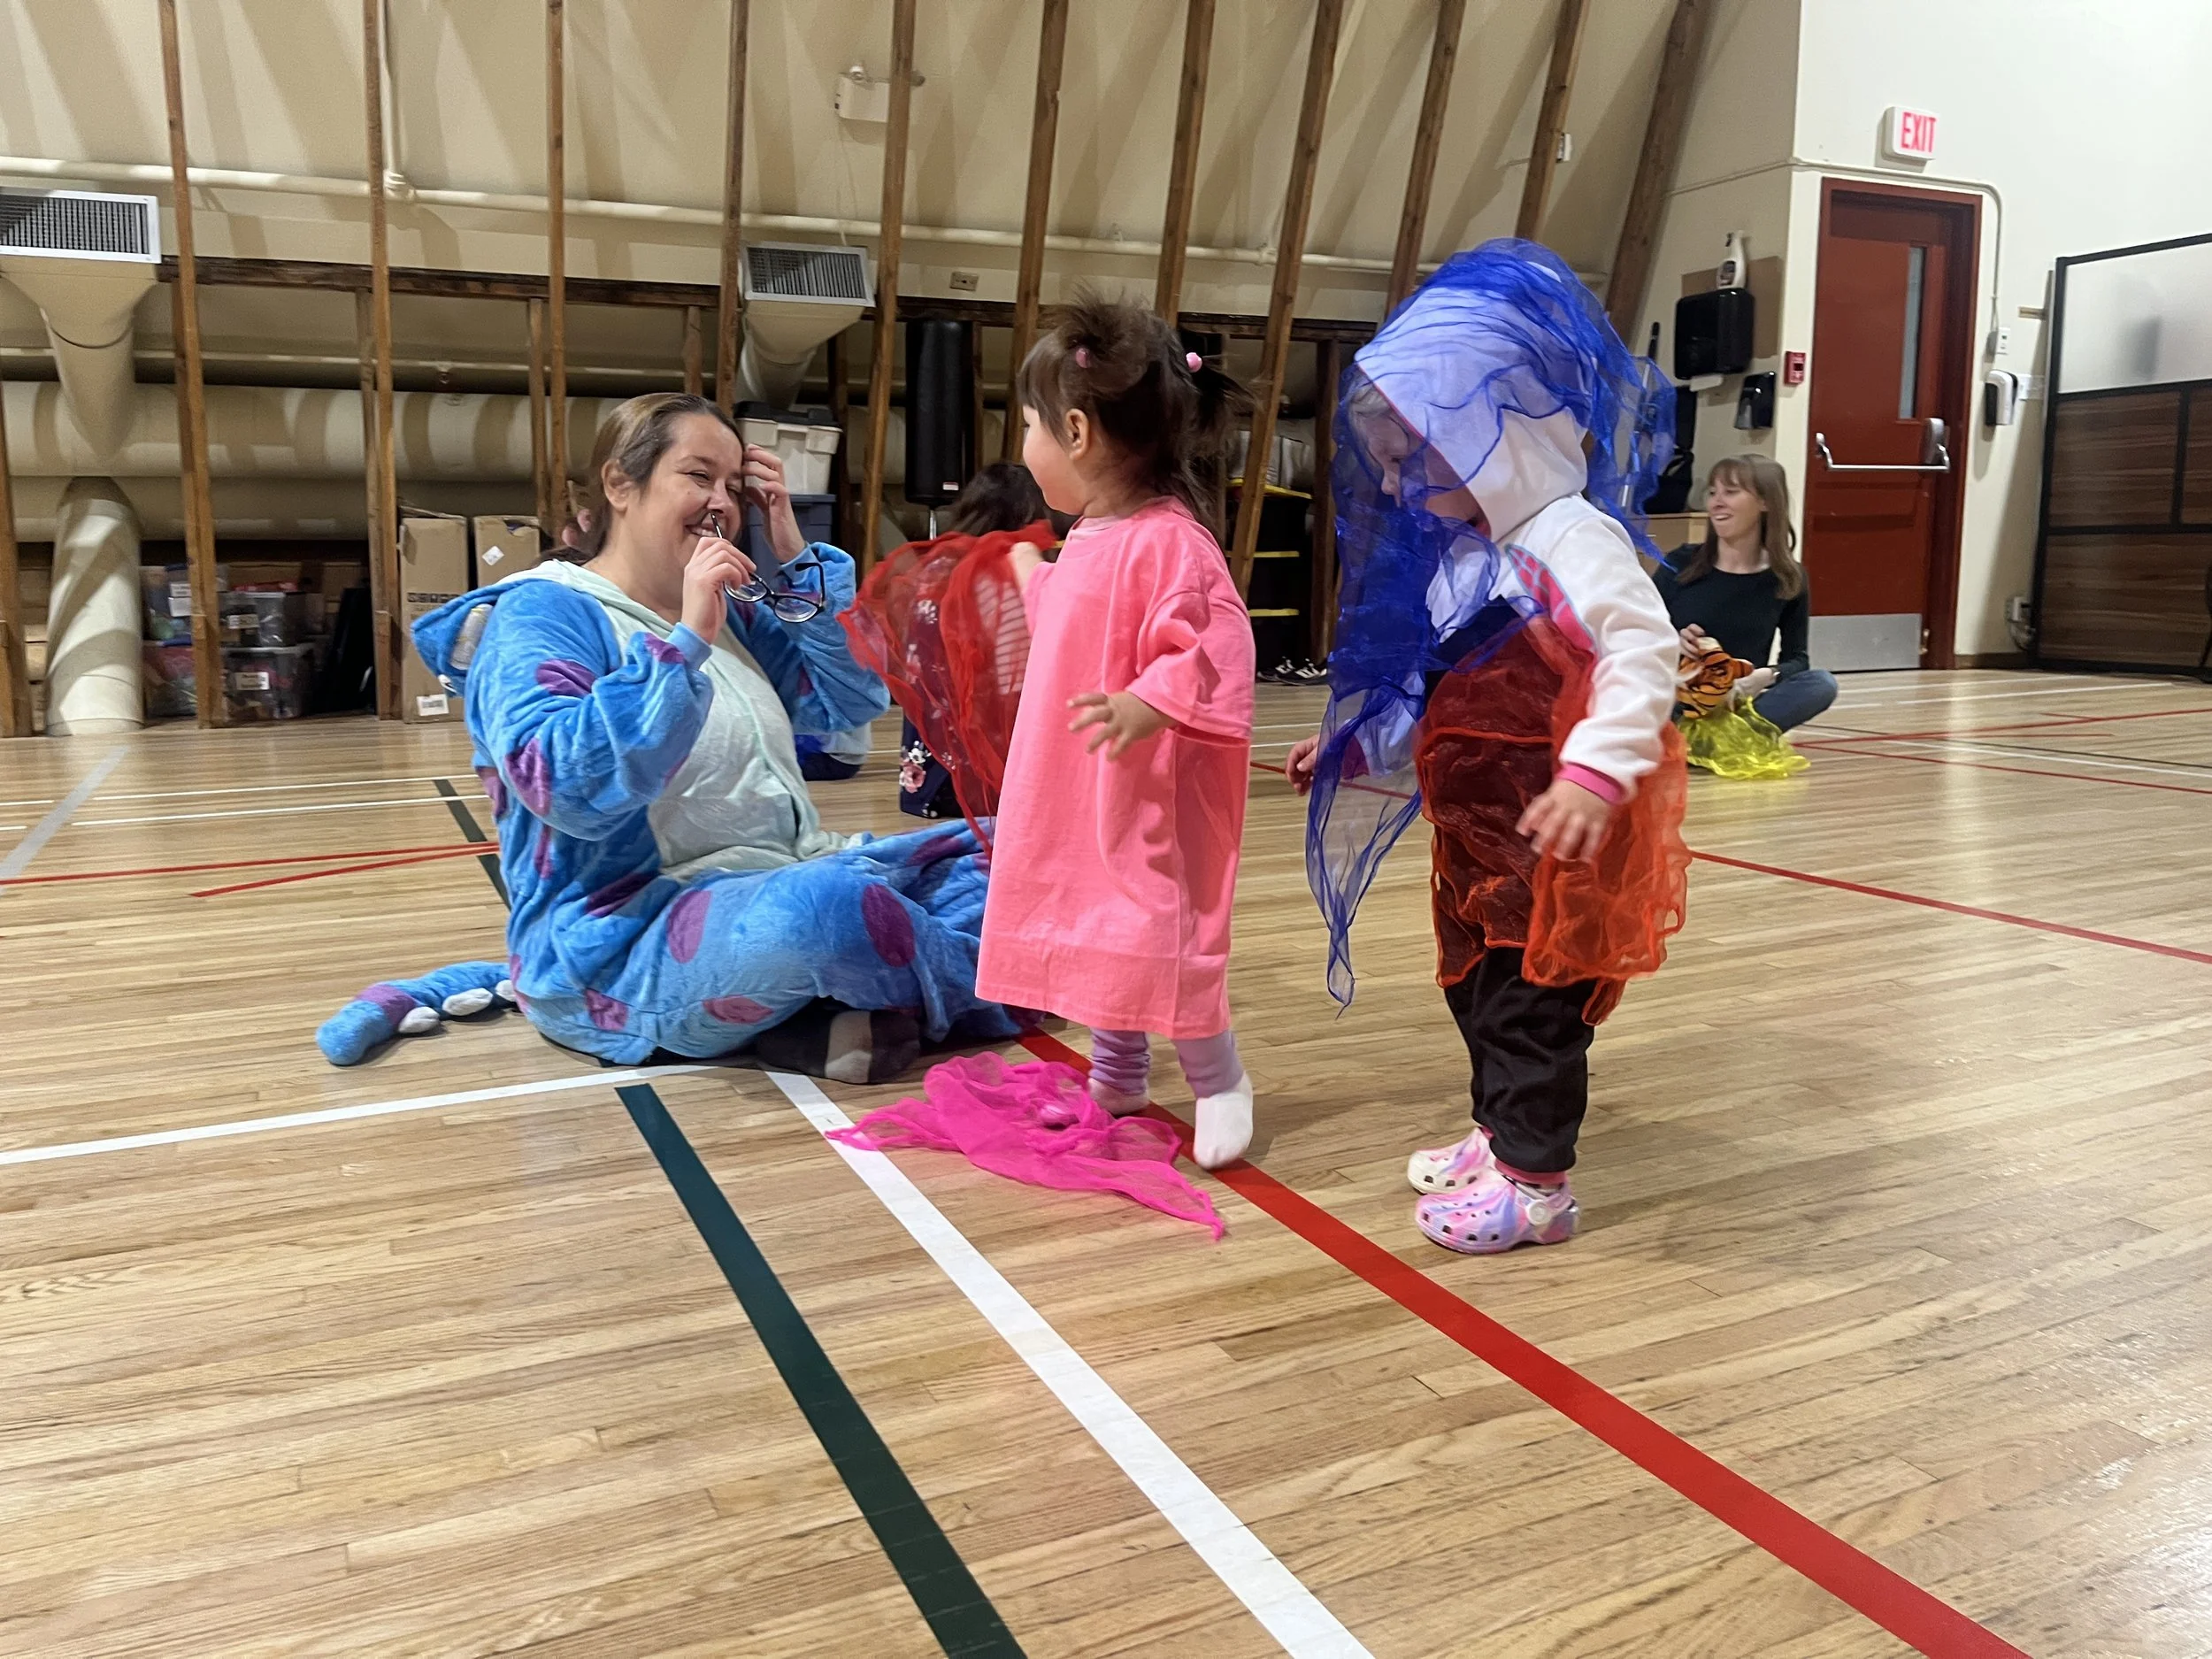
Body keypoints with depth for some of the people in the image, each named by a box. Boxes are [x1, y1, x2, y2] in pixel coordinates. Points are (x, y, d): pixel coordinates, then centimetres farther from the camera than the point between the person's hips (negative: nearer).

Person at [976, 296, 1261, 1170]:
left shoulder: (1168, 542, -21)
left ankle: (1218, 1079, 16)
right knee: (1088, 926, 18)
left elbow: (1213, 649, -28)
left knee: (1156, 934, -4)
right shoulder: (1088, 540, 10)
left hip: (1144, 792, -10)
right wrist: (1030, 580, 38)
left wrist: (1148, 706, -41)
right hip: (1076, 789, 10)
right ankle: (1114, 1075, 34)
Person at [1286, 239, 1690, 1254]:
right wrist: (1352, 747, 19)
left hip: (1551, 836, -9)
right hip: (1473, 829, 9)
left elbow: (1643, 650, -26)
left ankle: (1534, 1181, 15)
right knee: (1474, 986, 20)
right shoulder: (1453, 553, 10)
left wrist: (1597, 771, -35)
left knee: (1532, 999, 1)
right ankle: (1500, 1136, 37)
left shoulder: (1569, 541, -18)